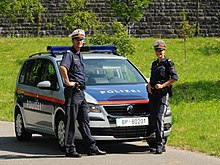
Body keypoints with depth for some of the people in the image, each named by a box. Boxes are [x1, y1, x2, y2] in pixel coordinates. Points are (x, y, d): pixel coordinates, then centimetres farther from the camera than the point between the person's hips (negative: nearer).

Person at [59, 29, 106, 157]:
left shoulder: (80, 55, 19)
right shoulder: (69, 54, -10)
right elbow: (62, 67, -30)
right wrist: (67, 82, -24)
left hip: (81, 92, 9)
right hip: (72, 92, -9)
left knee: (85, 120, 10)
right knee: (71, 121, -6)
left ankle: (92, 148, 13)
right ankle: (70, 149, -3)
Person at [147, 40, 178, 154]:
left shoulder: (168, 63, -2)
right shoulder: (154, 64, 19)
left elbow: (175, 77, -11)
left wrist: (162, 85, -15)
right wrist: (149, 85, 6)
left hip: (163, 93, -7)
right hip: (153, 93, 7)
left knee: (159, 118, -17)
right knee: (153, 119, 5)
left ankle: (160, 144, -18)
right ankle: (160, 143, 13)